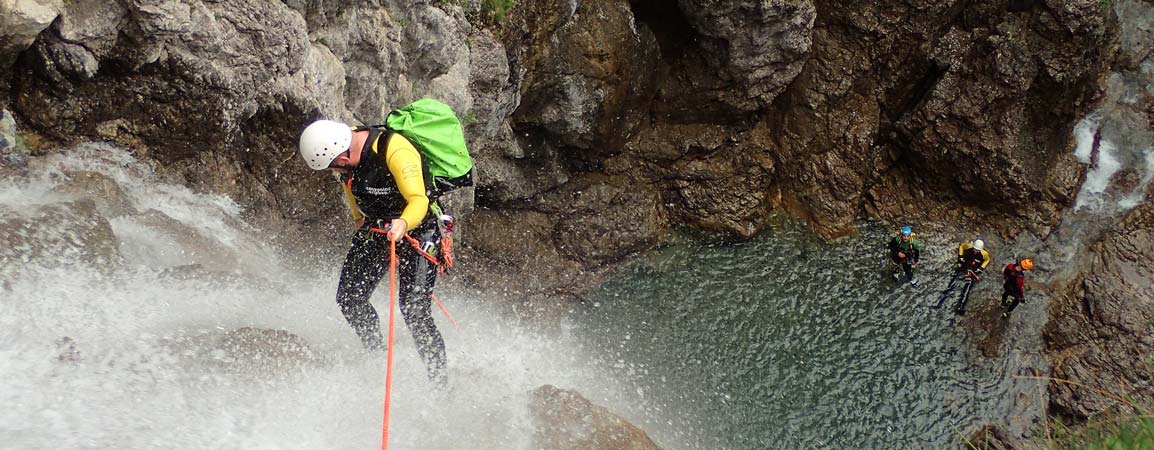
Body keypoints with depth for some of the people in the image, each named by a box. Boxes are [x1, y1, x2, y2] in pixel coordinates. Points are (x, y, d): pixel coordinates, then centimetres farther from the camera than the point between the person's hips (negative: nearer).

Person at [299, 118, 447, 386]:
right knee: (349, 299, 2)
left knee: (414, 312, -16)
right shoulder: (341, 145, -7)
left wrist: (404, 223, -54)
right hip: (375, 227, 7)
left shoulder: (396, 151, -31)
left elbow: (419, 200, -35)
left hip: (418, 229, -7)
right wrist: (359, 219, 23)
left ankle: (440, 381, -2)